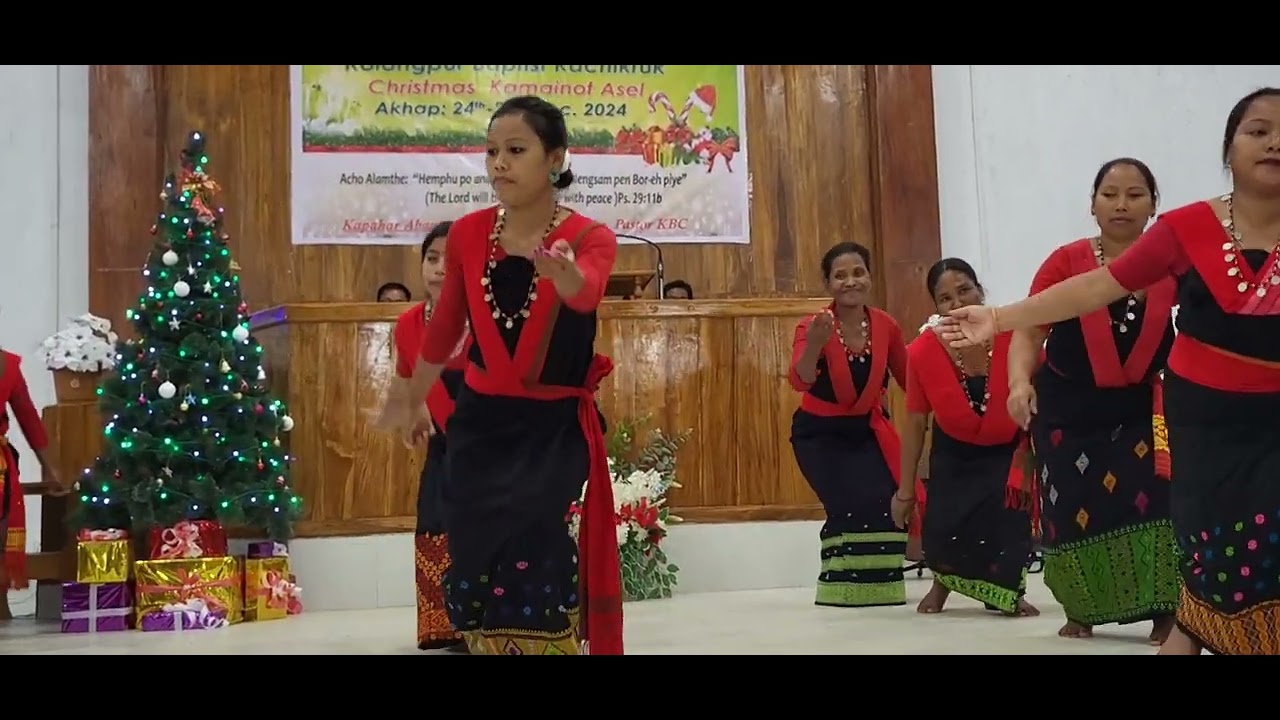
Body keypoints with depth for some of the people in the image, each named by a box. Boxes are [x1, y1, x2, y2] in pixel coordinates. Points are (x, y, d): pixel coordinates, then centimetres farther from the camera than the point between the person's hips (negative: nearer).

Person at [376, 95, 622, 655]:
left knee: (530, 570, -14)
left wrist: (562, 273, -58)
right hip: (479, 424, 4)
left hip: (553, 429, -3)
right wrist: (411, 399, 25)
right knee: (480, 580, 7)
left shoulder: (590, 237, -11)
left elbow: (586, 293, -35)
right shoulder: (467, 234, -2)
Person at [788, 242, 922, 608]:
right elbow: (800, 382, -39)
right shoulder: (812, 327, -21)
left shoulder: (886, 325, -10)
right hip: (819, 432, -3)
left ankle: (878, 585, 7)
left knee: (887, 501, -15)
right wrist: (814, 345, -58)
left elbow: (908, 378, 3)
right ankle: (841, 587, 0)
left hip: (866, 428, 3)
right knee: (851, 504, -22)